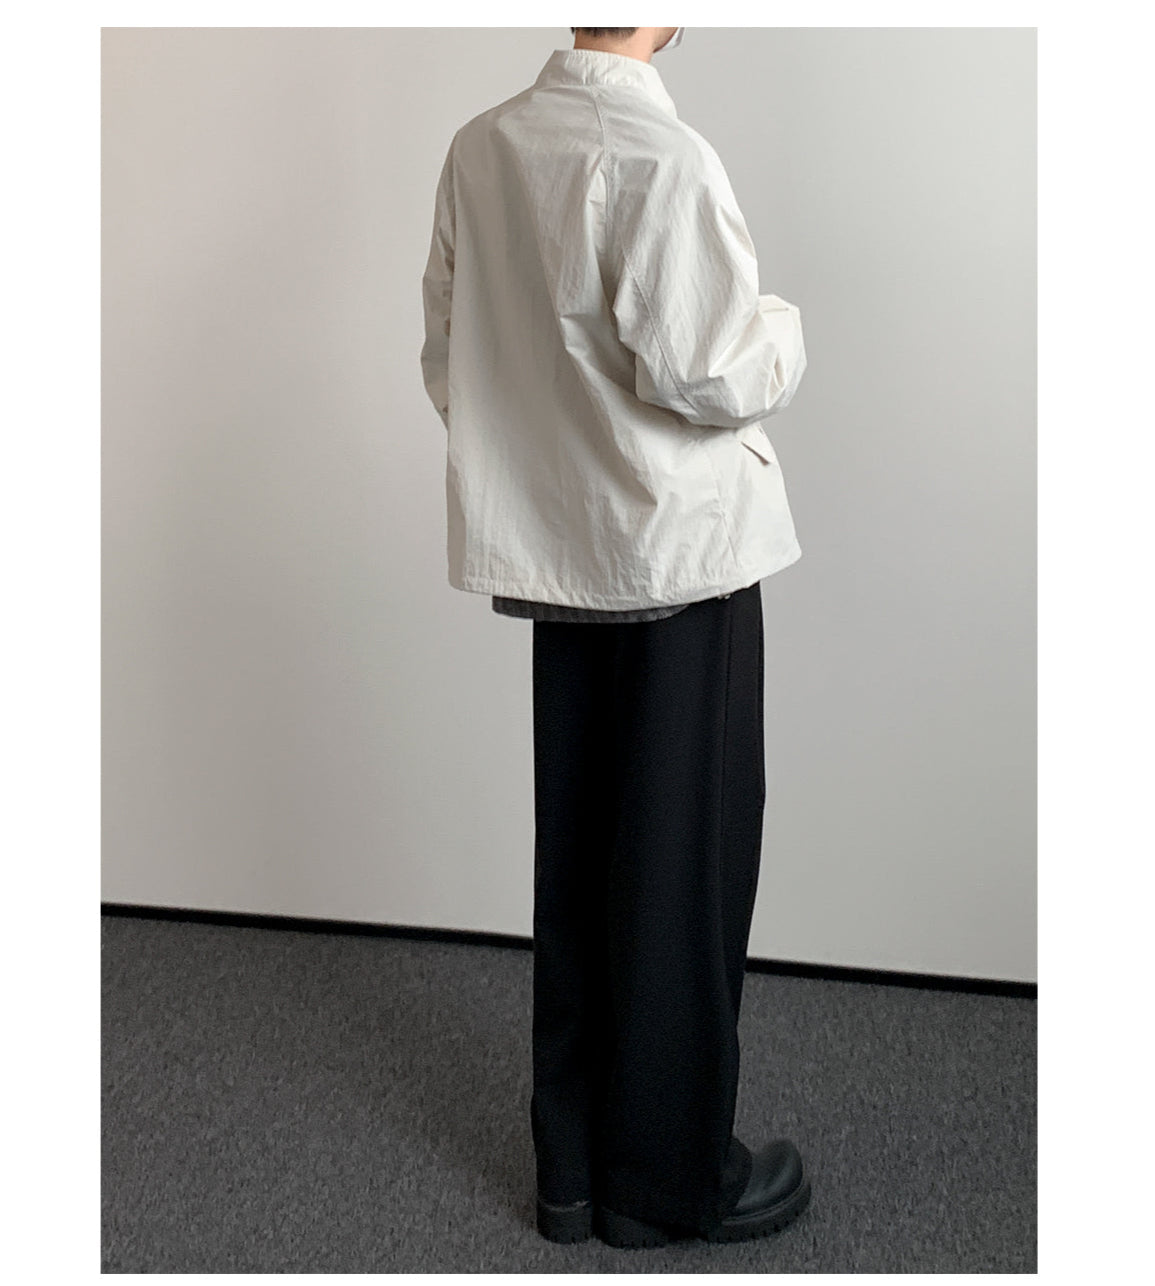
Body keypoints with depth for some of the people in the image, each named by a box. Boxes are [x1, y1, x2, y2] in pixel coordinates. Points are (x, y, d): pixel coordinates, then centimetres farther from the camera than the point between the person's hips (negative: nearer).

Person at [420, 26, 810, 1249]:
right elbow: (708, 376, -20)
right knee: (687, 863, 6)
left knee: (575, 857, 14)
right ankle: (668, 1175, 21)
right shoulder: (661, 160, -18)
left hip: (553, 553, 7)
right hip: (681, 551, -7)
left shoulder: (480, 146, 4)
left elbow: (447, 354, 9)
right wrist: (781, 322, 0)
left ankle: (572, 1163, 28)